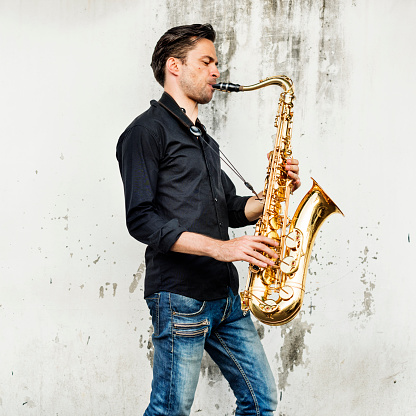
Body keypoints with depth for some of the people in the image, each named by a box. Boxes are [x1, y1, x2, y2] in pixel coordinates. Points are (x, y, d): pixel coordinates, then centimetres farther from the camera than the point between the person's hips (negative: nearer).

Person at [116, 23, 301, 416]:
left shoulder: (204, 140, 23)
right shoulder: (148, 130, -5)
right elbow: (141, 220, -14)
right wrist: (220, 247, -20)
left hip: (225, 293, 8)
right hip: (180, 296, -8)